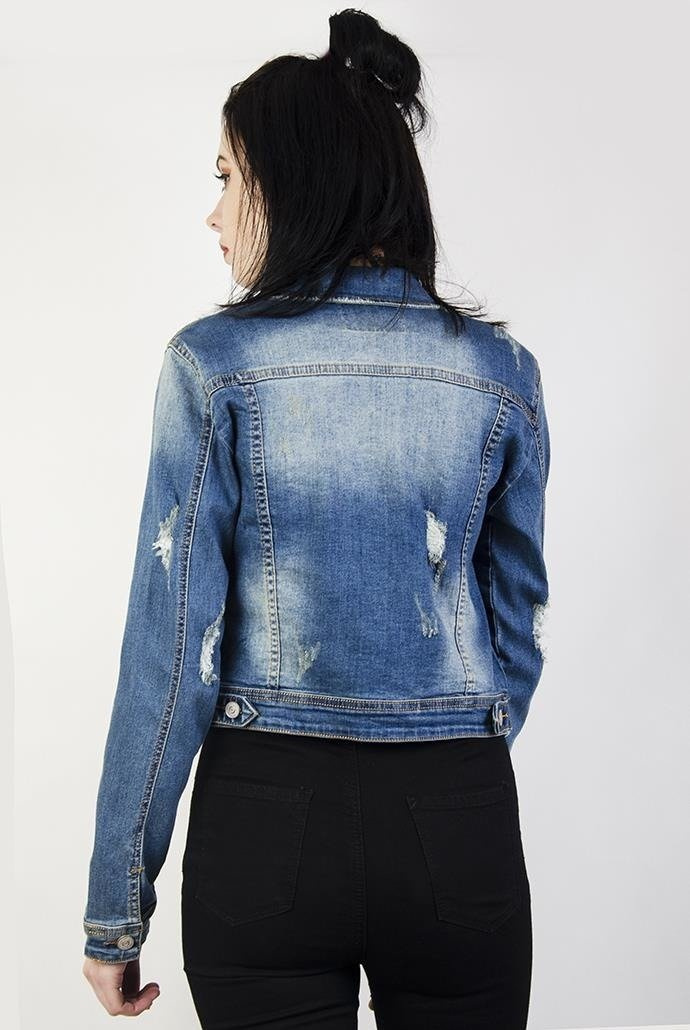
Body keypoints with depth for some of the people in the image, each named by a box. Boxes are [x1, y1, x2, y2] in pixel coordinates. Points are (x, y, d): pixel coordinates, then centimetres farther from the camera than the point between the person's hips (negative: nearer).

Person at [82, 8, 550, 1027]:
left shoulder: (214, 364, -8)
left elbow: (172, 647, -9)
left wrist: (117, 908, -1)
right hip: (460, 827, 3)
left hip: (267, 822, -2)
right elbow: (517, 623, 7)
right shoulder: (501, 370, 0)